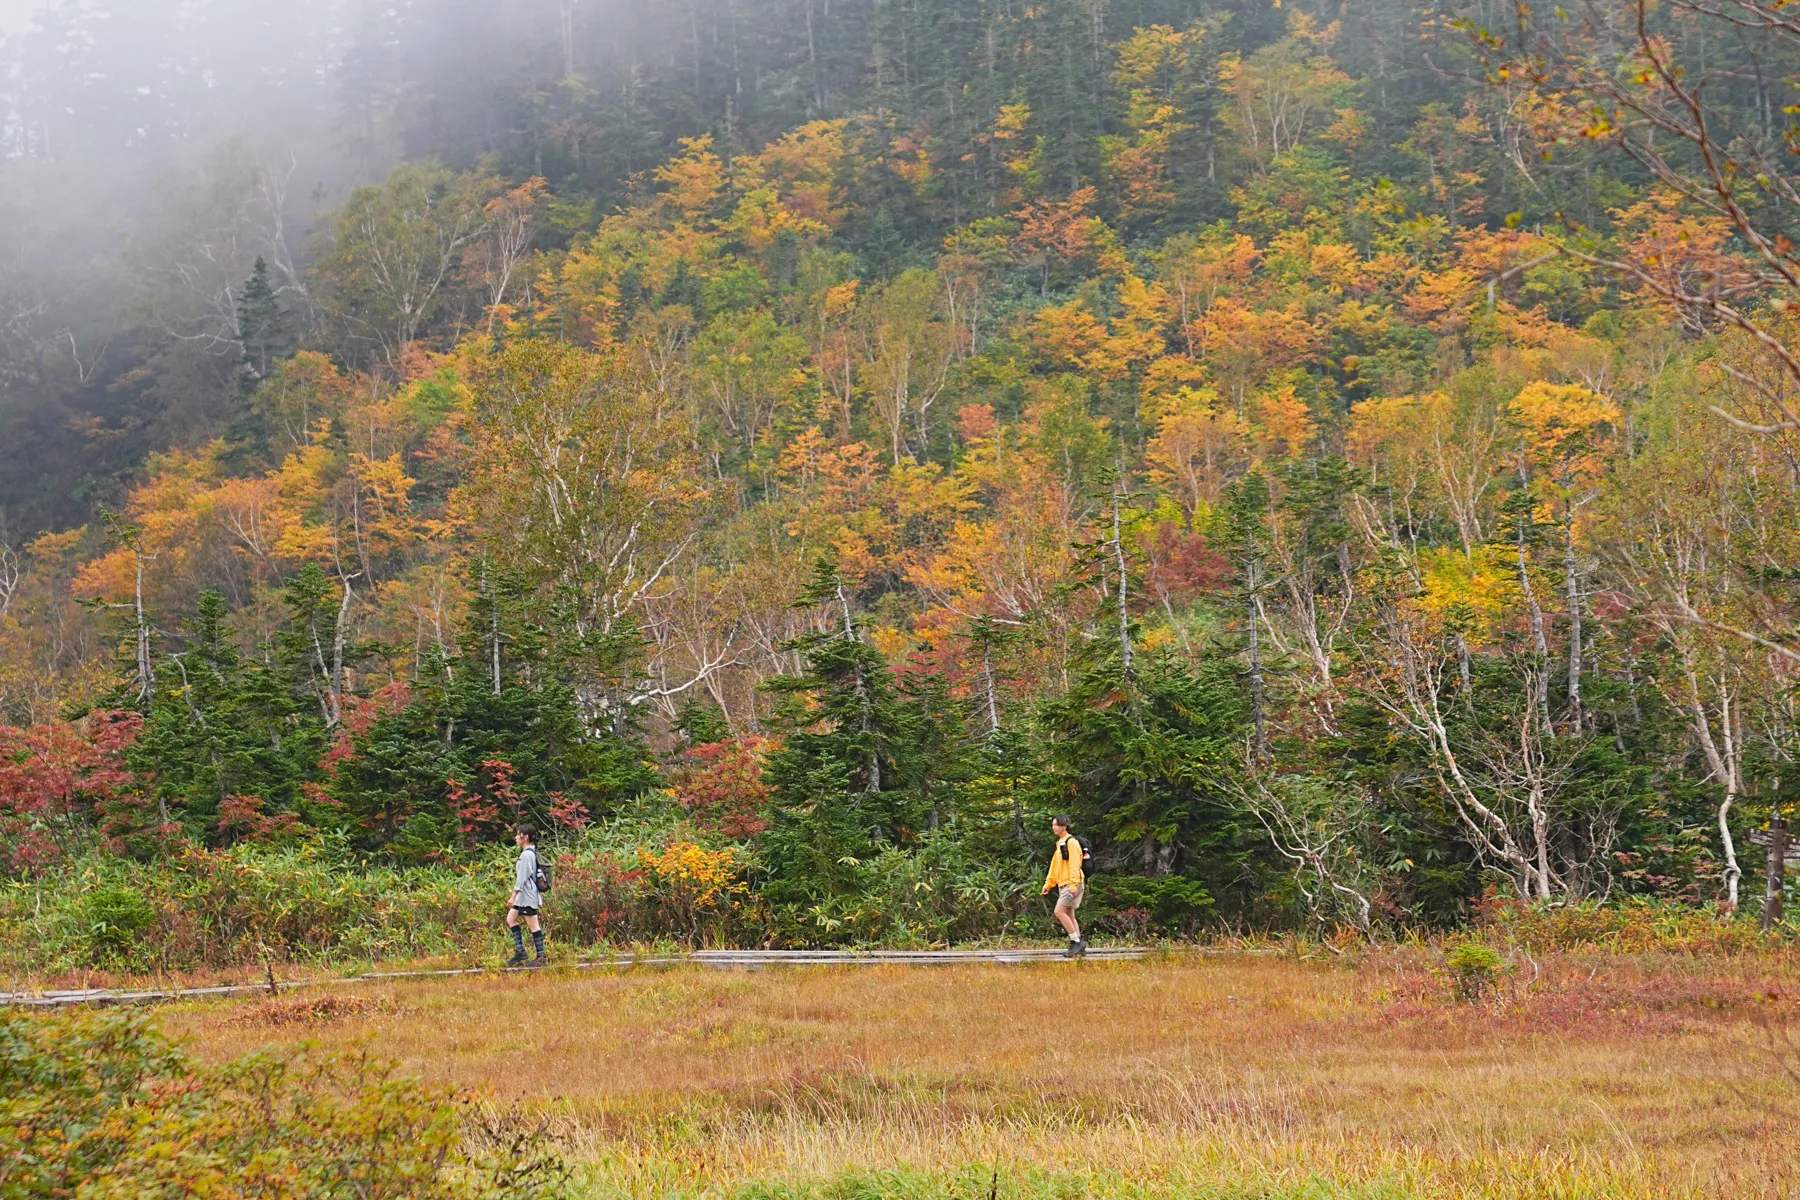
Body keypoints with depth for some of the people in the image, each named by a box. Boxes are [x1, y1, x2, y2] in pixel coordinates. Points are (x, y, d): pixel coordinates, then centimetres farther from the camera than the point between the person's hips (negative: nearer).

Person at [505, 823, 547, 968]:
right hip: (524, 895, 11)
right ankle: (520, 951, 15)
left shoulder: (526, 855, -17)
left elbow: (522, 878, -20)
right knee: (511, 919, 14)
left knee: (533, 925, -5)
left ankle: (540, 957, -1)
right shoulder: (531, 852, 12)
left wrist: (513, 896, -18)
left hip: (527, 896, -11)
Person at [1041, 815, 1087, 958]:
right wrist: (1048, 884, 20)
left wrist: (1074, 884, -26)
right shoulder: (1059, 844, 19)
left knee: (1059, 911, -15)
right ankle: (1078, 946, 11)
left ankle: (1077, 942, -11)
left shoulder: (1071, 842, -11)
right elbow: (1054, 866, 23)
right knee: (1069, 916, 9)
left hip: (1072, 884, -10)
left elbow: (1074, 864, -19)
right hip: (1063, 885, 10)